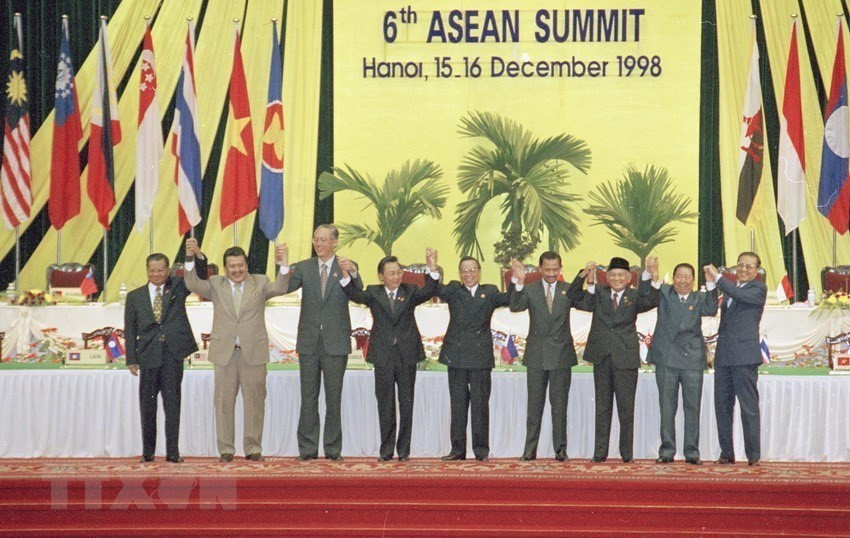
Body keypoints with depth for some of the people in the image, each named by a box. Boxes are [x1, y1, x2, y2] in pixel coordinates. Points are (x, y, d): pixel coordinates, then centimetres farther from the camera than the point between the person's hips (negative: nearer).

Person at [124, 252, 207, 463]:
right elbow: (130, 330, 8)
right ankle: (148, 452, 15)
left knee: (172, 404, -1)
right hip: (148, 356, 1)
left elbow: (200, 275, -2)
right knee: (147, 406, 6)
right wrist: (131, 359, 1)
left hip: (173, 354, -1)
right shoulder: (135, 296, 9)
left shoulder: (177, 287, 9)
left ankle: (172, 452, 2)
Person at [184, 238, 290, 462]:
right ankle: (226, 449, 11)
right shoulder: (215, 285, 8)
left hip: (253, 351, 0)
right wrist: (191, 258, -20)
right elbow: (193, 284, -6)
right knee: (224, 401, 3)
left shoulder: (260, 283, 6)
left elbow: (280, 288, -10)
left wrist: (283, 263, -26)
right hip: (225, 351, 0)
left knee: (254, 400, 4)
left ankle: (253, 448, 13)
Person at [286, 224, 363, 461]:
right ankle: (307, 448, 10)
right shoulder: (304, 268, 7)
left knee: (334, 398, 4)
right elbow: (285, 288, -7)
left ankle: (333, 449, 10)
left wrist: (351, 273, -36)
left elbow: (358, 292, -15)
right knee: (308, 398, 5)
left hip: (335, 343, -2)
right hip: (309, 342, 2)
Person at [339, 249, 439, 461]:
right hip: (383, 356, 0)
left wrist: (432, 266, -26)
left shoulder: (410, 292, 6)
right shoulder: (373, 293, 4)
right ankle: (386, 449, 12)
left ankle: (404, 449, 12)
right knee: (385, 405, 5)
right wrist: (346, 274, -30)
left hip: (407, 355, 0)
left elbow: (429, 291, -12)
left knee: (406, 404, 5)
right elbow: (354, 294, -12)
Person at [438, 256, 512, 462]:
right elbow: (438, 291, -10)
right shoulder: (453, 290, 8)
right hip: (457, 355, 1)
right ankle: (458, 449, 11)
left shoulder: (489, 292, 9)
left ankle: (481, 450, 7)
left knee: (480, 404, 1)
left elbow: (508, 299, -6)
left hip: (480, 356, -1)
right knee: (458, 404, 6)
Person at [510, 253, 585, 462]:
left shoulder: (568, 290, 4)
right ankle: (530, 450, 10)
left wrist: (584, 275, -35)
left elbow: (576, 296, -17)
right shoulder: (530, 290, 1)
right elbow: (515, 307, -15)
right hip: (537, 356, 0)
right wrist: (520, 282, -31)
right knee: (534, 404, 6)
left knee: (559, 404, 5)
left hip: (561, 356, 0)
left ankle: (560, 450, 11)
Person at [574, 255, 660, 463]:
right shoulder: (599, 293, 7)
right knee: (602, 408, 8)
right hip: (602, 358, 1)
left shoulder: (635, 296, 4)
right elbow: (583, 305, -9)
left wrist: (652, 278, -30)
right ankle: (600, 453, 12)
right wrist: (590, 283, -24)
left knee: (626, 408, 3)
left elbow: (651, 302, -14)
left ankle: (627, 454, 10)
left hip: (626, 359, -1)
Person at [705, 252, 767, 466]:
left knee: (749, 406, -5)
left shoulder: (758, 289, -1)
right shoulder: (730, 289, 21)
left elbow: (741, 295, -21)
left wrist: (717, 277, -17)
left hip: (745, 356, -7)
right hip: (723, 356, 7)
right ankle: (726, 453, 12)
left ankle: (754, 455, -1)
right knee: (722, 405, 6)